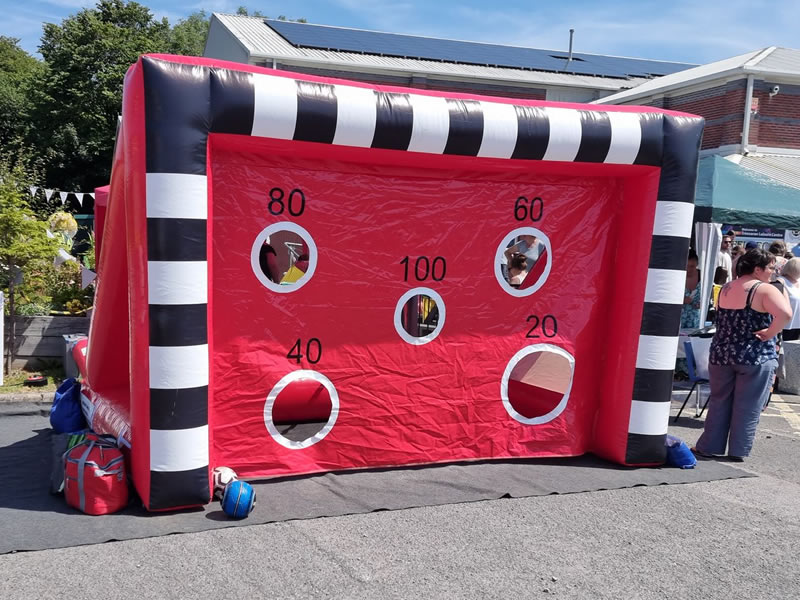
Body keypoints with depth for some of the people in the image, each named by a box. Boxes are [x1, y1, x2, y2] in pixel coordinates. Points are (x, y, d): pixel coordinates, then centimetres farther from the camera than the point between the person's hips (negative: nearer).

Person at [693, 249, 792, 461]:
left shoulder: (726, 289, 9)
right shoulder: (765, 290, -12)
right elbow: (785, 314, -28)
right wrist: (769, 334, -16)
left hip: (721, 354, 5)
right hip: (755, 357, -5)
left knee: (719, 402, 14)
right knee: (747, 408, 6)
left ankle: (708, 446, 18)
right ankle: (738, 451, 12)